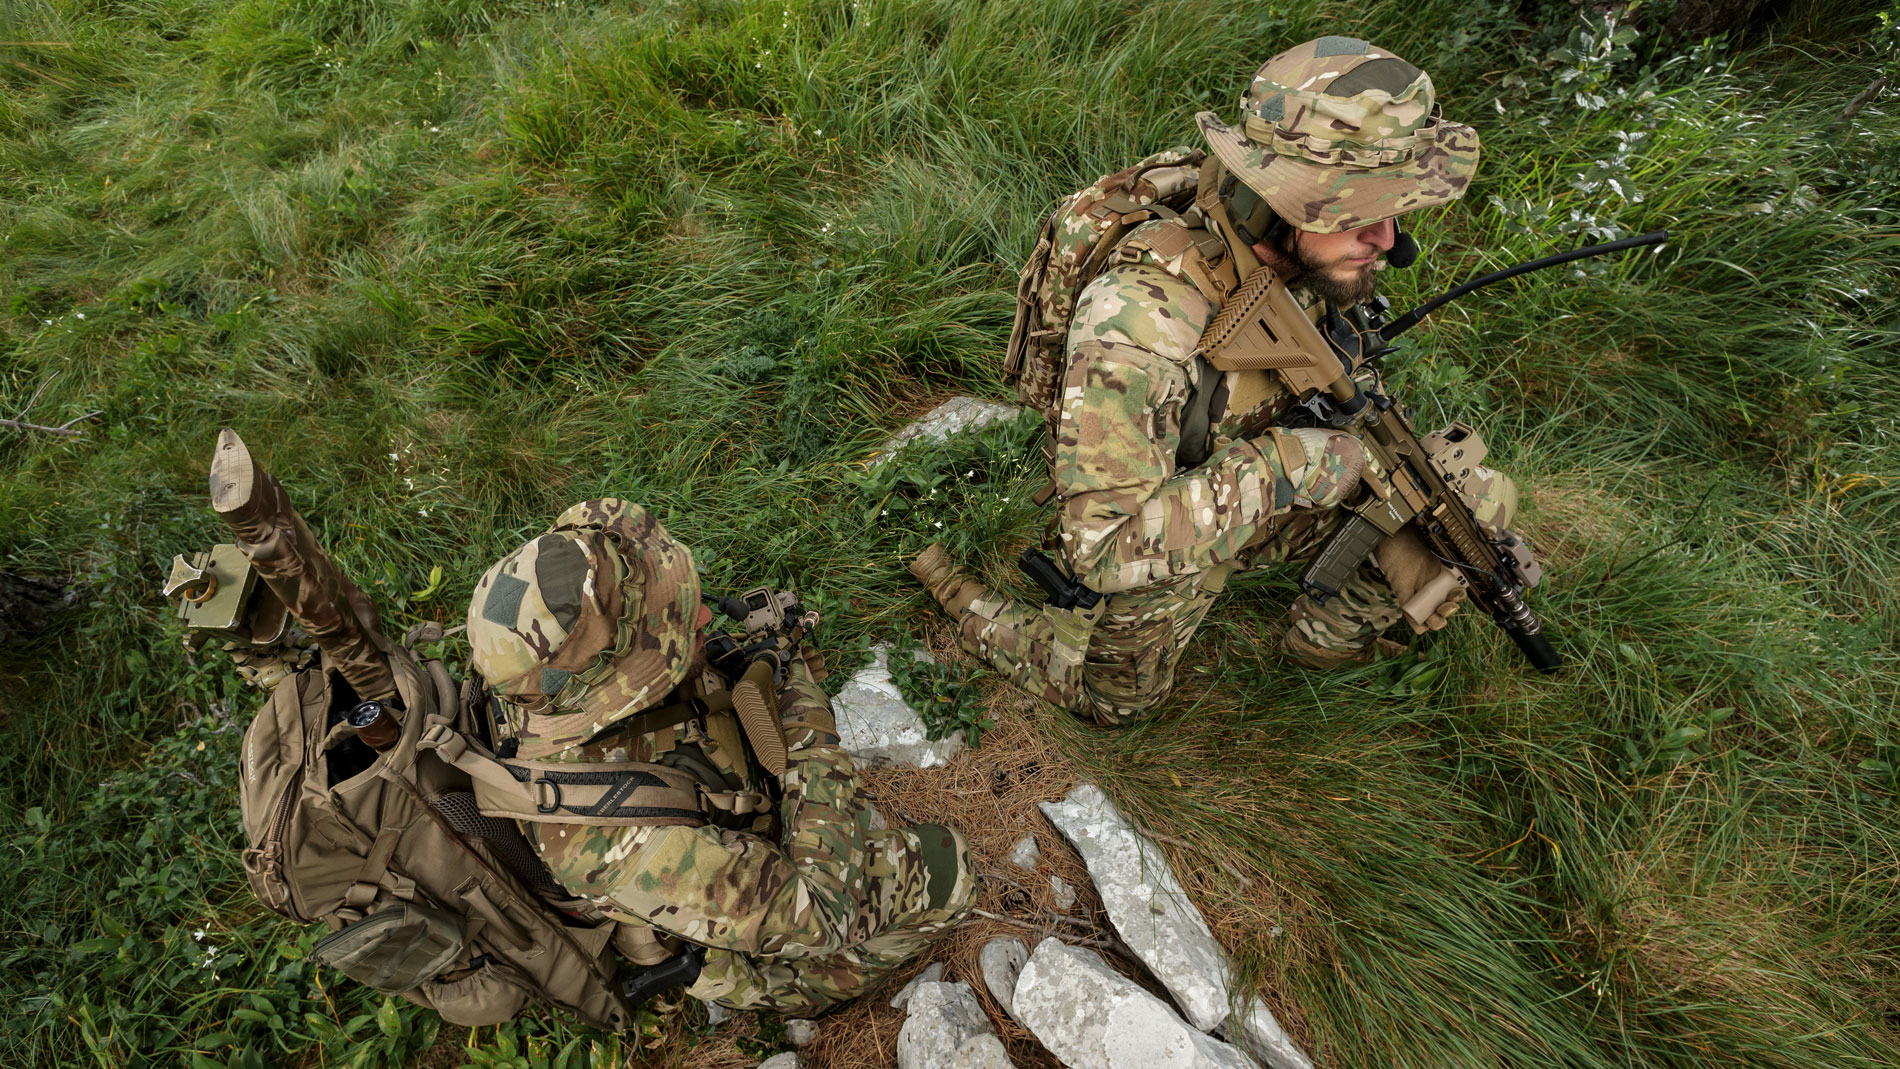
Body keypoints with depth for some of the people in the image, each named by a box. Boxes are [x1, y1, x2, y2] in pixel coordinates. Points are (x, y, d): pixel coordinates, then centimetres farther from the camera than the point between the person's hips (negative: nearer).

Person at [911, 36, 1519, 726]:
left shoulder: (1314, 258, -17)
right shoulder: (1137, 320, -41)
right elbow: (1102, 548, -40)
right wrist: (1277, 468, -39)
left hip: (1260, 497, 6)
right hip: (1162, 541, -5)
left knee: (1480, 498, -2)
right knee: (1118, 704, 19)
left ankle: (1326, 635, 20)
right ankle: (961, 600, 34)